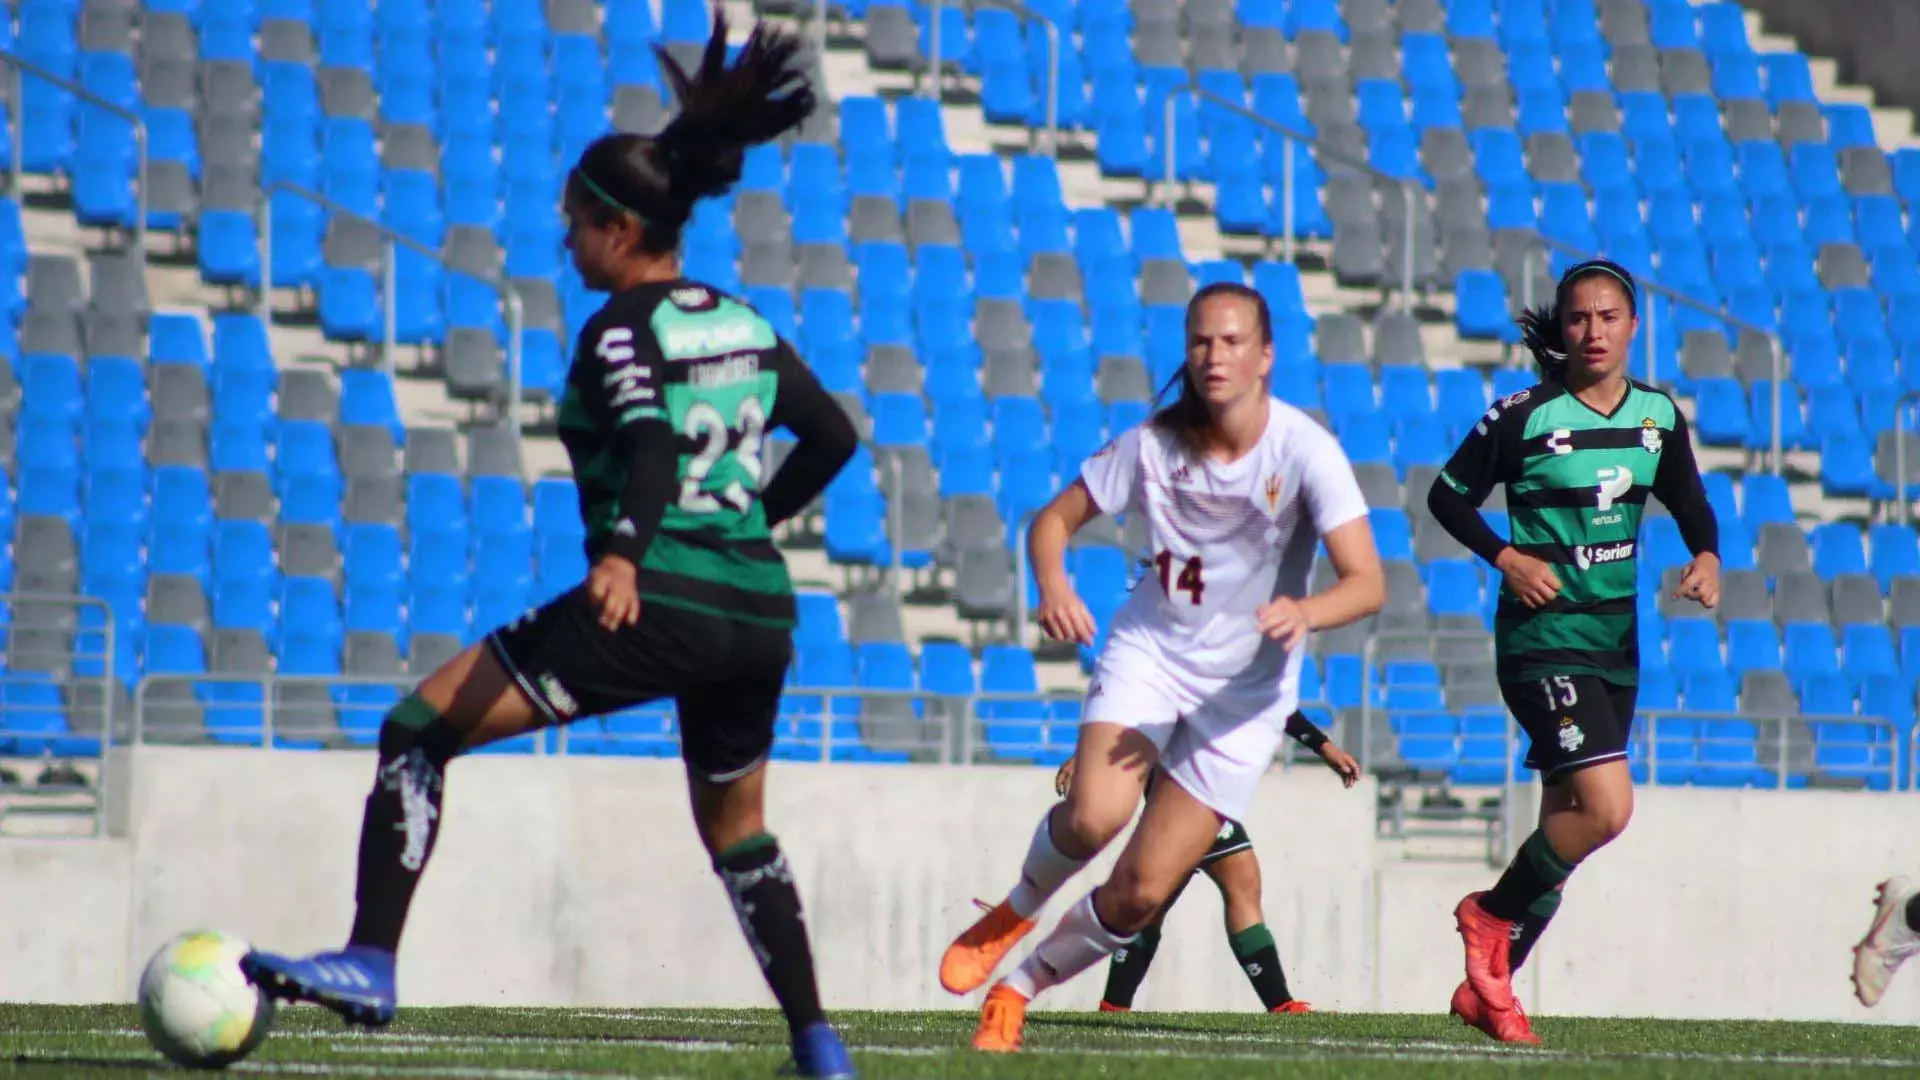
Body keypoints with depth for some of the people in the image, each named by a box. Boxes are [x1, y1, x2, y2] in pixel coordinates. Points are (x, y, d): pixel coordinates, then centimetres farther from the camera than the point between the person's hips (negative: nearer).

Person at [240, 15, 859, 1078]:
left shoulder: (623, 328, -7)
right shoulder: (747, 327, 14)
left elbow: (652, 443, -24)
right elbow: (832, 438, 20)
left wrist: (623, 557, -39)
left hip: (655, 603, -7)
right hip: (759, 611, 8)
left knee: (418, 730, -2)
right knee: (735, 826, 28)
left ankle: (370, 962, -13)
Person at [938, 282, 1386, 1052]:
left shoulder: (1304, 451, -17)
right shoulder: (1153, 444, -9)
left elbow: (1367, 582, -24)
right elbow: (1054, 520, 2)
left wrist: (1306, 612, -46)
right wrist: (1052, 584, -21)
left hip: (1245, 690, -1)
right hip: (1150, 650, 1)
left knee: (1139, 895, -6)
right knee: (1095, 817, -28)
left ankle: (1020, 987, 20)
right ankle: (1018, 908, 5)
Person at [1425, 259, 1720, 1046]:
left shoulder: (1659, 416, 5)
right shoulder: (1525, 417, -10)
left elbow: (1689, 503, 17)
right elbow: (1447, 495, -1)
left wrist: (1706, 557, -4)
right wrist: (1506, 558, -15)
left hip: (1617, 640, 6)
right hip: (1543, 635, -6)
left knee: (1566, 822, 10)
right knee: (1607, 806, -20)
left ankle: (1487, 986, 23)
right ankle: (1491, 916, 3)